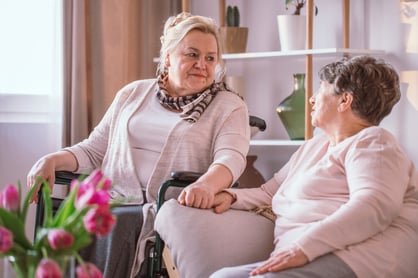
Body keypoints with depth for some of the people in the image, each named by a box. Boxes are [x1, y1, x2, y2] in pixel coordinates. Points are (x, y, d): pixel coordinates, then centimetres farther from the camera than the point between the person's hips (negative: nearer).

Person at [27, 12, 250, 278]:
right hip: (114, 201, 4)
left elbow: (230, 158, -11)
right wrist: (53, 160, 0)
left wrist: (206, 185, -35)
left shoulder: (229, 106, 8)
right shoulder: (133, 94, 20)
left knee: (114, 224, -34)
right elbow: (94, 149, 21)